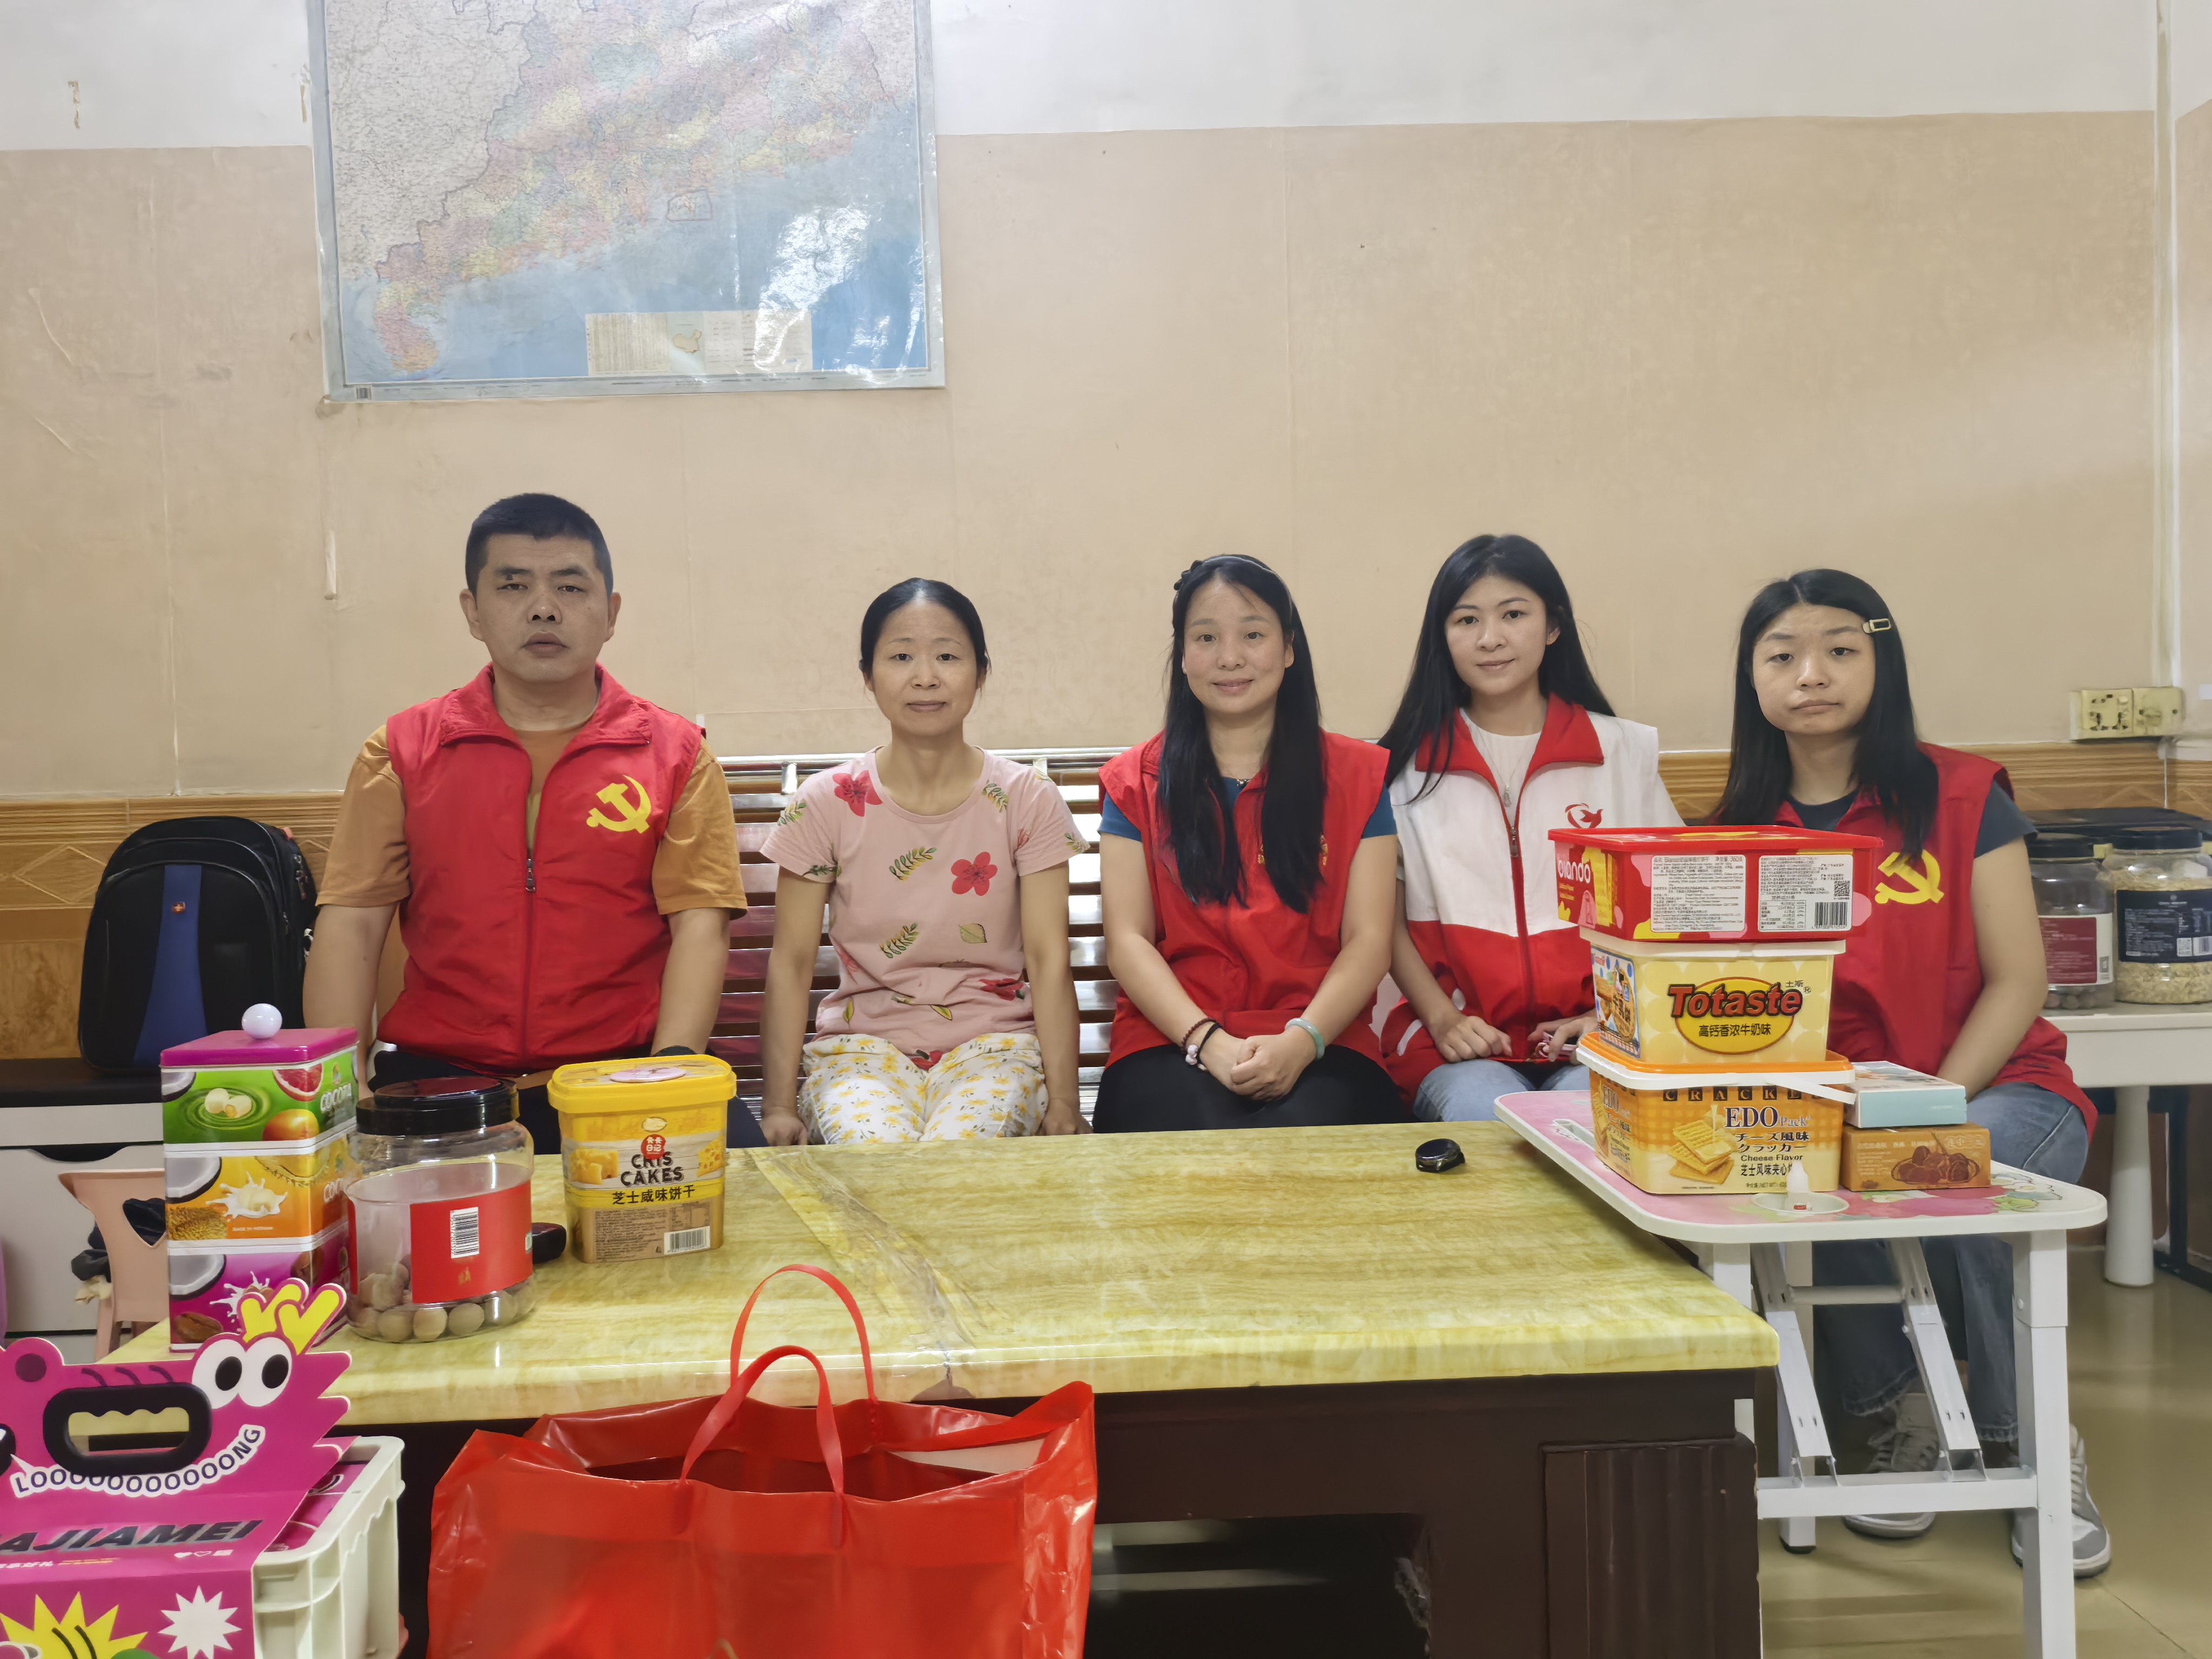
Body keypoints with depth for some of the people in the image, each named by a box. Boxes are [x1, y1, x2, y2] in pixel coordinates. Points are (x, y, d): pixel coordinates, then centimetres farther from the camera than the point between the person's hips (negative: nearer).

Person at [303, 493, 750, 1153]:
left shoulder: (675, 754, 7)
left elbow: (699, 925, -1)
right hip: (436, 1073, 0)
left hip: (620, 1070, 0)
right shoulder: (401, 751, 11)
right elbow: (351, 924, 4)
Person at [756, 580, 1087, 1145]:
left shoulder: (1027, 801, 1)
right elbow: (791, 962, 1)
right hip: (863, 1043, 0)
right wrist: (779, 1104, -9)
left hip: (993, 1042, 0)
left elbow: (1049, 960, -3)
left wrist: (1062, 1101, -13)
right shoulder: (827, 804, 1)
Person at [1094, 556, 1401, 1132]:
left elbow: (1368, 940, 4)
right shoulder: (1134, 783, 13)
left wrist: (1302, 1041, -15)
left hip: (1320, 1045, 0)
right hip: (1173, 1041, 0)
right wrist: (1210, 1043, -14)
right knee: (1209, 1133, -34)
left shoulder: (1358, 776, 12)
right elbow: (1128, 939, 3)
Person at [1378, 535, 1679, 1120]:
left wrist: (1609, 1013, -5)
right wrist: (1443, 1020, -7)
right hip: (1460, 1043, 0)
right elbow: (1389, 918, 7)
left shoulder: (1625, 752, 10)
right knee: (1485, 1115, -32)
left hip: (1591, 1035, 1)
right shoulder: (1408, 764, 8)